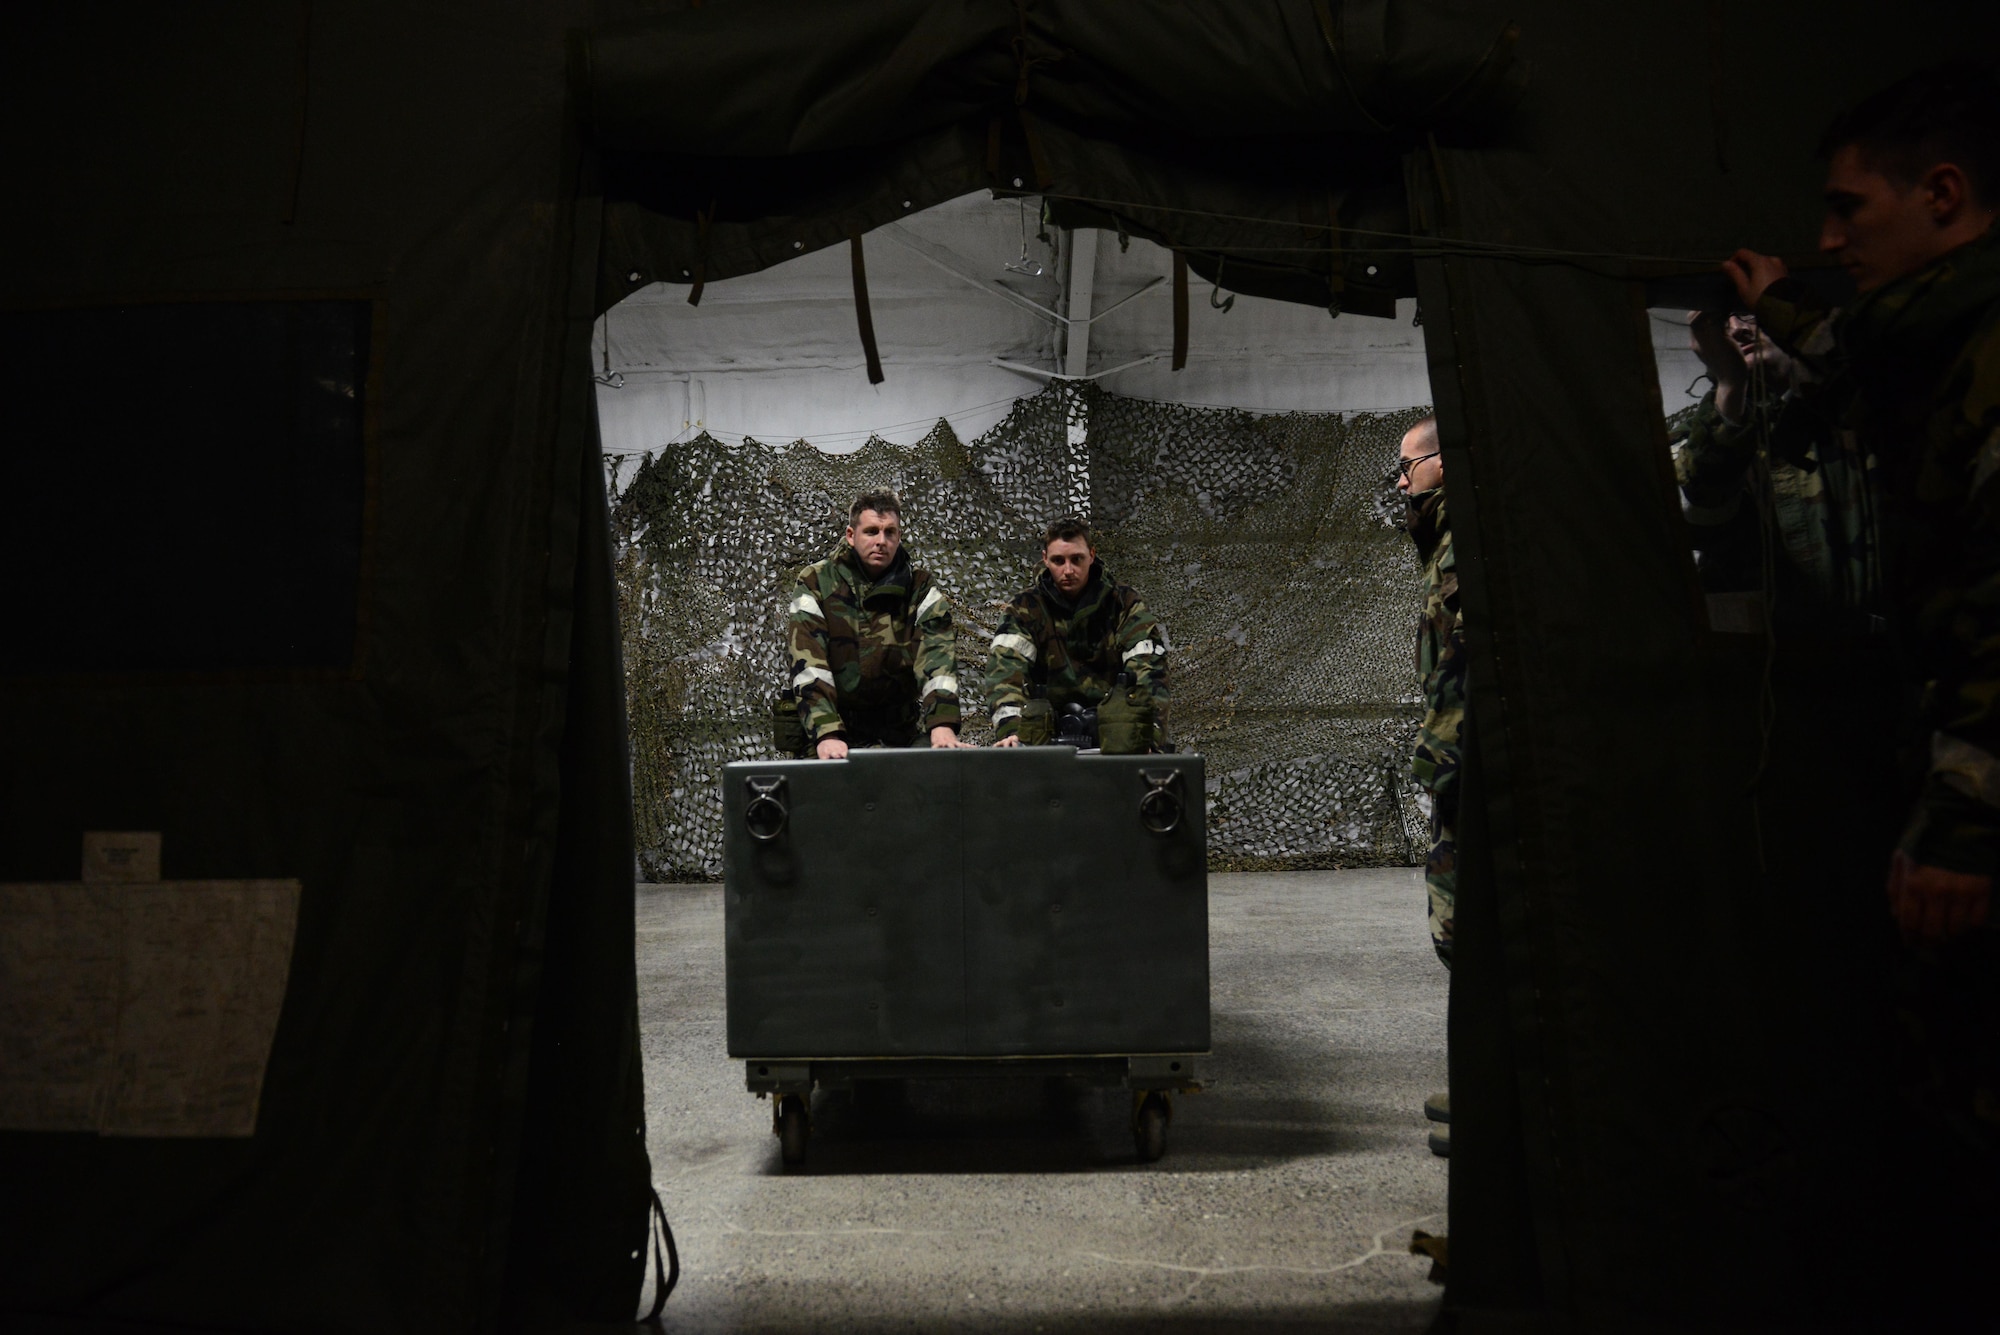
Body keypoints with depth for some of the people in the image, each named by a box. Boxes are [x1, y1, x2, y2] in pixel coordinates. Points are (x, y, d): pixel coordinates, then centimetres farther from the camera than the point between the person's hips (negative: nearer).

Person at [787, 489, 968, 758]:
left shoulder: (920, 589, 2)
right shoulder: (814, 584, -3)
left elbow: (938, 657, -13)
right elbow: (808, 667, -14)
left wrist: (943, 726, -30)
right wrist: (827, 735, -29)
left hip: (900, 734, 1)